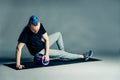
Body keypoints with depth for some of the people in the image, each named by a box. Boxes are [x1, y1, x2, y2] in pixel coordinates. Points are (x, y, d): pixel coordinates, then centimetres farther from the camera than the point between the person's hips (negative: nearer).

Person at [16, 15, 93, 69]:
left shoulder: (40, 25, -18)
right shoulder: (25, 32, -35)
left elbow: (46, 39, -12)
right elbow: (19, 48, -36)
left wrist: (47, 54, -20)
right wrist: (18, 64, -40)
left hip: (43, 43, 6)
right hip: (39, 51, -6)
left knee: (58, 34, 11)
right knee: (62, 54, -2)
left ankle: (62, 54, 20)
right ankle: (82, 56, 15)